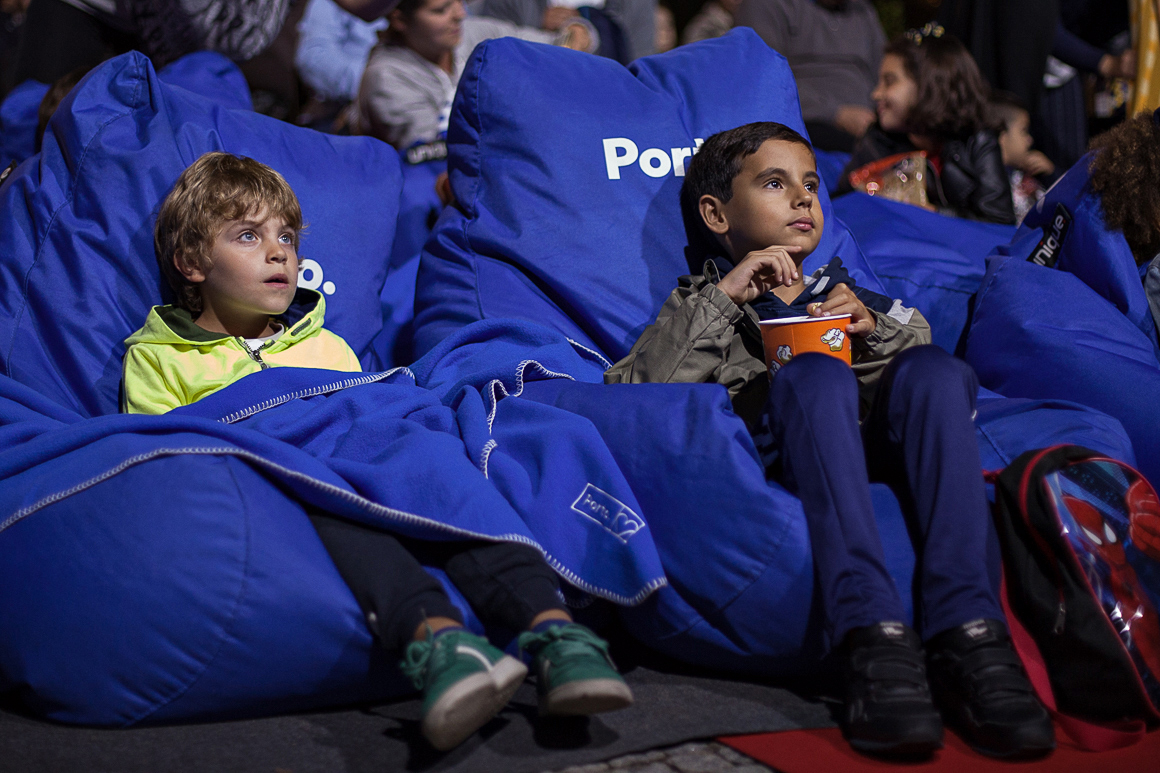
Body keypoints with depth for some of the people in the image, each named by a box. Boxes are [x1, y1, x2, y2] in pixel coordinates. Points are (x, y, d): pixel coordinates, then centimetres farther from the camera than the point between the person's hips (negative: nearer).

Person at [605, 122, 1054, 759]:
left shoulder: (849, 297, 36)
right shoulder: (700, 309, 27)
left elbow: (940, 383, 19)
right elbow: (630, 395, 3)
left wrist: (873, 330, 2)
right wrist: (722, 297, -1)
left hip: (883, 465, 3)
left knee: (929, 368, -27)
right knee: (816, 374, -32)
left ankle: (966, 631, -43)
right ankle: (873, 636, -48)